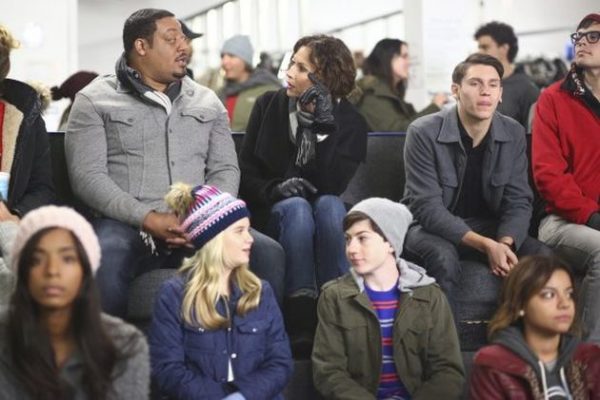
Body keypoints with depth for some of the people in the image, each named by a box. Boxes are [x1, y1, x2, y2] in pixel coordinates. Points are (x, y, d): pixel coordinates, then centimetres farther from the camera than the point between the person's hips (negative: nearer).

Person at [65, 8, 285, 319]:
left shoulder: (207, 102, 21)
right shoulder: (95, 101, 8)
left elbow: (225, 170, 14)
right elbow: (87, 177, -2)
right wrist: (148, 219, -15)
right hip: (127, 225, -3)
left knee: (268, 255, -24)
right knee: (103, 262, -39)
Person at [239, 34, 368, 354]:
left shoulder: (350, 123, -3)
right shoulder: (269, 106, 2)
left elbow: (332, 186, -18)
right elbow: (244, 172, 3)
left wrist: (325, 125, -24)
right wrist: (274, 189, -18)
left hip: (323, 213, 0)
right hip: (273, 213, 0)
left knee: (329, 205, -35)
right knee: (297, 207, -35)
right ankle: (301, 323, -42)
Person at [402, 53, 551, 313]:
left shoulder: (514, 134, -3)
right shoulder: (423, 133, -17)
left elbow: (518, 202, -2)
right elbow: (428, 208, -21)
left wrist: (505, 243, -25)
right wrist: (486, 245, -31)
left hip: (487, 227, 4)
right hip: (431, 228, -4)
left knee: (544, 258, -19)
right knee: (443, 257, -37)